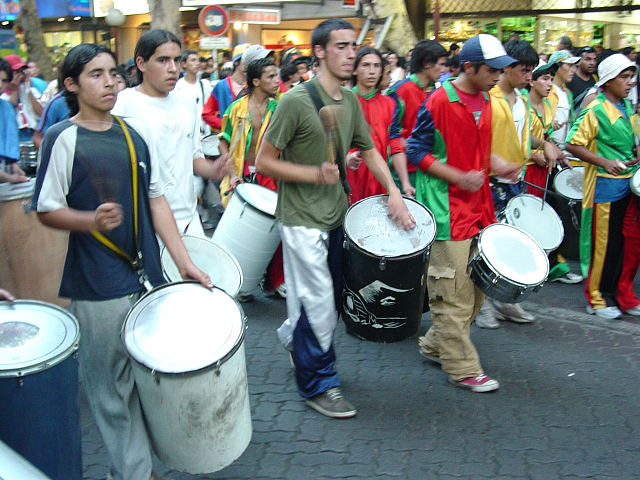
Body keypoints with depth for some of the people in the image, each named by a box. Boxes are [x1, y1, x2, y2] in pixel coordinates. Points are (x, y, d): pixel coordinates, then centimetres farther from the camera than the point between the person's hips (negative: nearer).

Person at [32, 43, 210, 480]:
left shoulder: (131, 135, 9)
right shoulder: (63, 139, -7)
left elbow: (156, 200, 11)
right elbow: (47, 210, -6)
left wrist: (184, 261, 5)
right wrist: (91, 221, -26)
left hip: (147, 278, 6)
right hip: (99, 288, -5)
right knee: (112, 386, 4)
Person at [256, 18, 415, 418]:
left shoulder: (351, 101, 6)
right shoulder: (296, 101, -16)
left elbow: (369, 150, 16)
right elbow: (264, 162, -13)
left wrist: (394, 192, 3)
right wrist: (314, 174, -22)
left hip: (336, 215, 8)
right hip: (303, 219, -7)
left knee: (333, 299, 18)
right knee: (319, 303, -1)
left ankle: (293, 335, 45)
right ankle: (318, 384, 16)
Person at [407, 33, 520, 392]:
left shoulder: (484, 100, 11)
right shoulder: (439, 102, -13)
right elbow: (417, 151, -11)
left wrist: (497, 164, 3)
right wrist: (459, 177, -19)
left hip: (478, 207, 9)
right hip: (448, 210, -9)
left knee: (477, 286, 15)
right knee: (454, 294, -2)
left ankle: (435, 345, 30)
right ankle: (463, 369, 8)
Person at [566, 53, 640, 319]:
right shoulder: (596, 110, -12)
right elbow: (573, 144, -17)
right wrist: (605, 163, -21)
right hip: (604, 186, -8)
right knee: (604, 244, 1)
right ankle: (597, 298, 16)